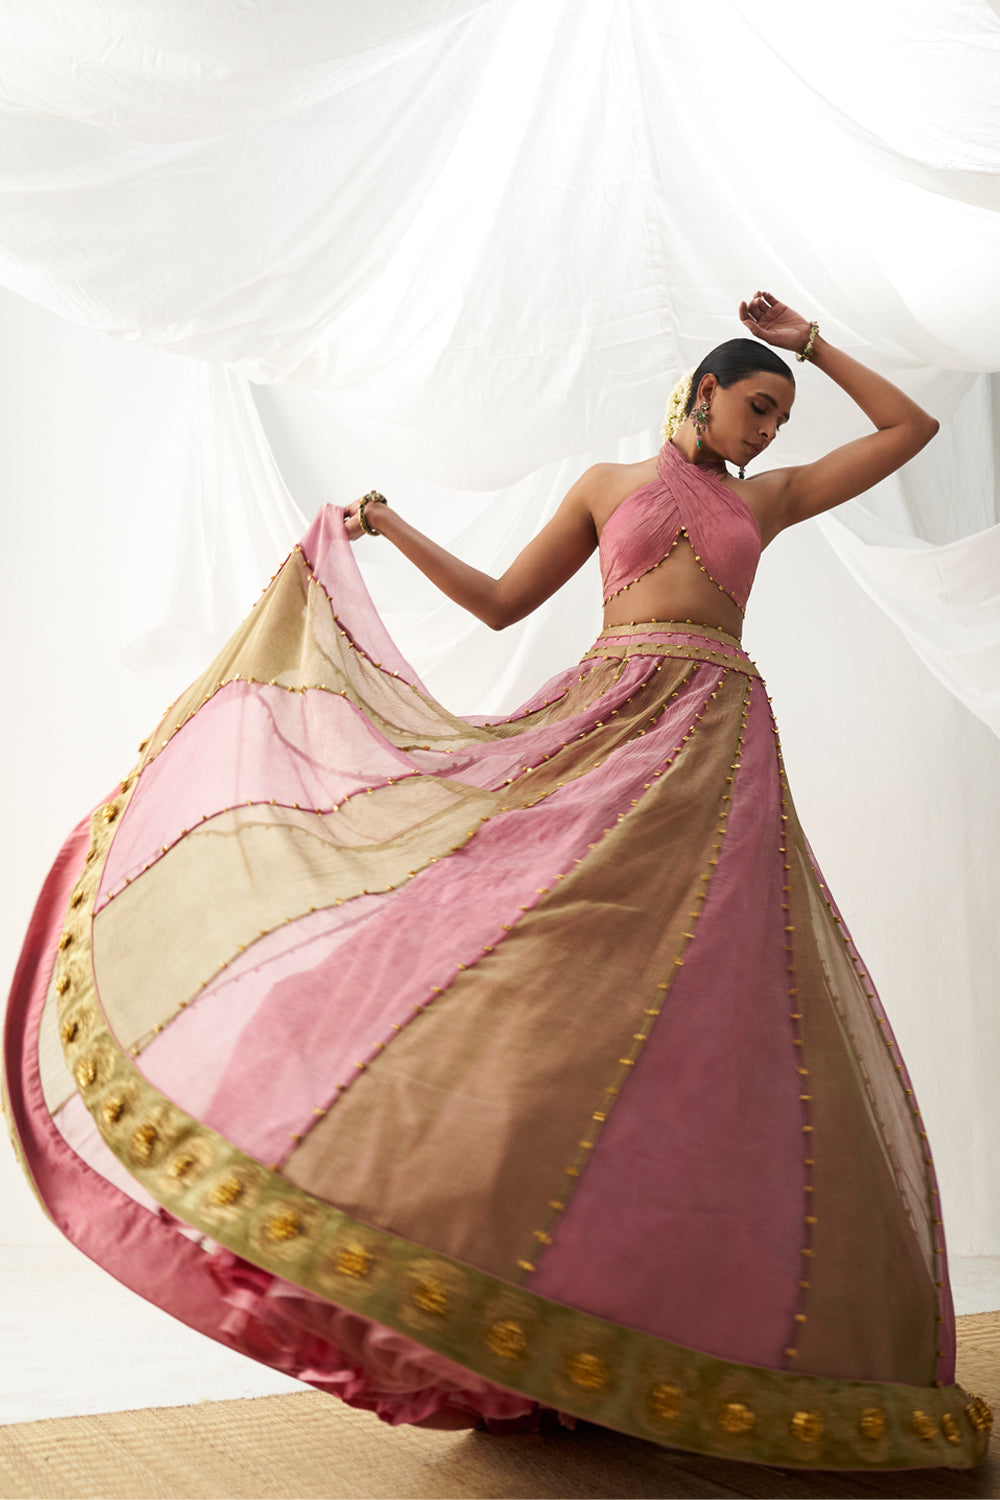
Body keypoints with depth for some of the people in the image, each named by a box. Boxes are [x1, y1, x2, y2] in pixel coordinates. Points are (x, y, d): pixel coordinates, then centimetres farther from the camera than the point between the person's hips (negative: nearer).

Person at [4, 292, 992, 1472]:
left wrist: (811, 344, 24)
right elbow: (501, 602, 19)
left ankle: (717, 1309, 2)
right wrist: (395, 534, 14)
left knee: (714, 1023, -7)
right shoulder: (607, 484, 19)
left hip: (719, 753, 2)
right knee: (555, 973, -15)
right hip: (607, 726, -1)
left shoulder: (768, 499, 22)